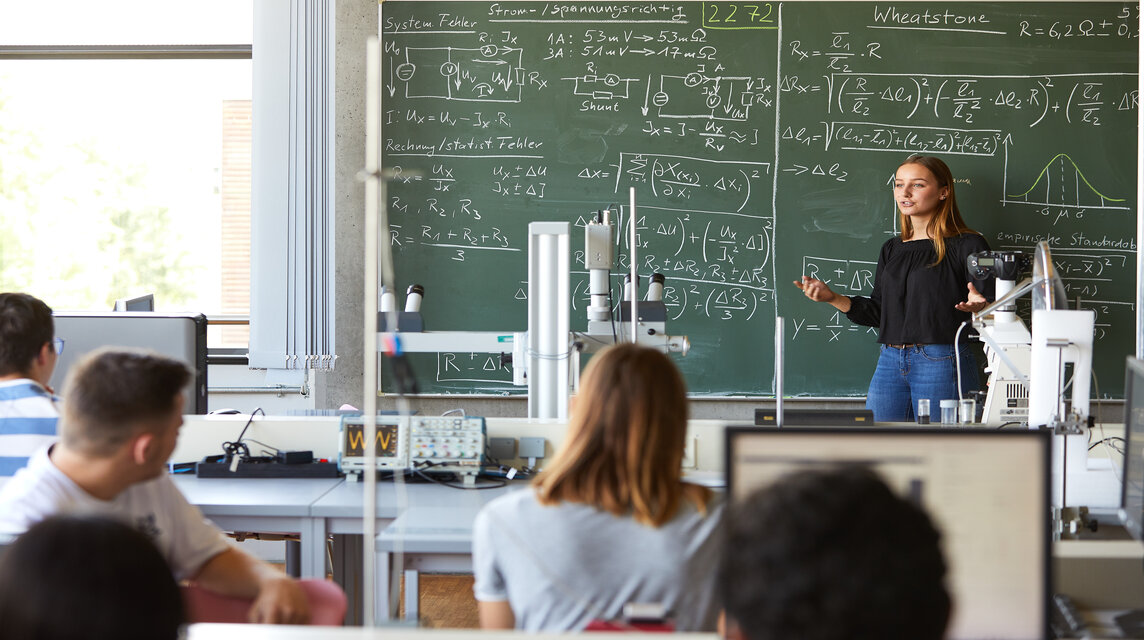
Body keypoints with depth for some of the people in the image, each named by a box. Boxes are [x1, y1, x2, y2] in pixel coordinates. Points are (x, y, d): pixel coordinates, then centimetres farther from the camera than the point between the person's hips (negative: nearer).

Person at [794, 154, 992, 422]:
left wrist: (977, 305, -29)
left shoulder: (967, 245, -1)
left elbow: (993, 307, -7)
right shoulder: (892, 249, 18)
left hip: (942, 363, -6)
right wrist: (832, 298, 7)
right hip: (890, 363, 6)